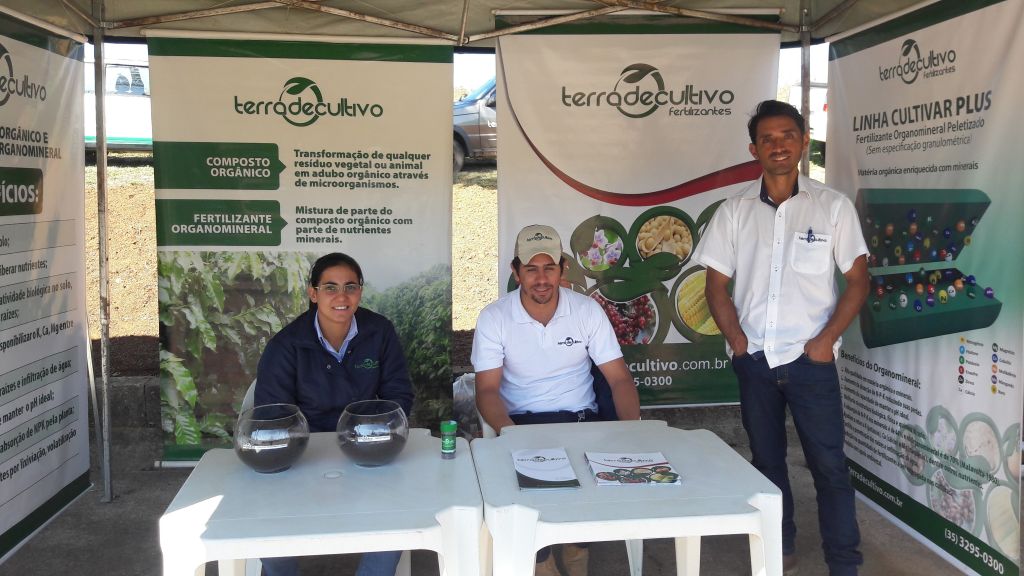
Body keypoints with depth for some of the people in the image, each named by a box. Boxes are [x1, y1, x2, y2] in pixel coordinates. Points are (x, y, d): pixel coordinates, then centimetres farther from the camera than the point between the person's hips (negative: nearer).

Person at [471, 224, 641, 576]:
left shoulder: (588, 311, 0)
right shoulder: (494, 318, -4)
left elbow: (619, 378, 0)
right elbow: (487, 389, -7)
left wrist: (632, 427, -19)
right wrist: (510, 432, -28)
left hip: (581, 419, 2)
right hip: (521, 421, -1)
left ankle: (577, 546, 3)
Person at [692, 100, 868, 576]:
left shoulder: (833, 206, 0)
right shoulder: (735, 210, 5)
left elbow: (858, 280, 1)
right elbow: (716, 285, 7)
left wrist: (826, 340, -9)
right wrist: (736, 339, -4)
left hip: (810, 358, -2)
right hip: (754, 358, 2)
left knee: (829, 464, 0)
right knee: (766, 458, 13)